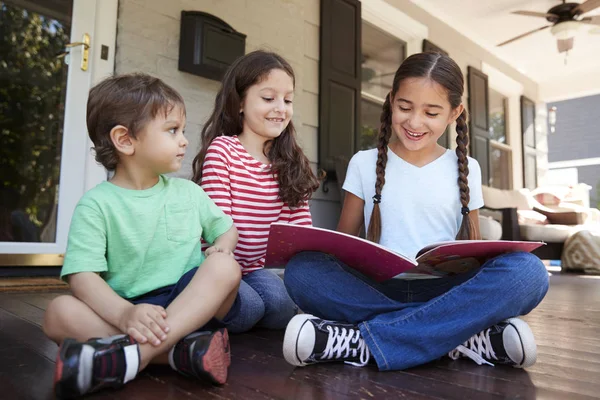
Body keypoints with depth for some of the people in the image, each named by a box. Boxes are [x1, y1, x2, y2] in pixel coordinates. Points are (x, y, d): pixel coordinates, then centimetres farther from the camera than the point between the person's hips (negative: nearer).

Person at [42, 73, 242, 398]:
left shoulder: (189, 192, 11)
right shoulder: (96, 204, -1)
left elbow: (226, 229, 22)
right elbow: (82, 275, -12)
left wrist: (221, 248, -4)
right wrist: (124, 314, -32)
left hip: (192, 303, 2)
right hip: (128, 308, -2)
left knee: (225, 267, -25)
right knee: (59, 312, -25)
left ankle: (135, 354, -37)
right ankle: (178, 349, -34)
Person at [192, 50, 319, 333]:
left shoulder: (289, 161, 6)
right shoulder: (221, 150, -10)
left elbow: (300, 225, 0)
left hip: (255, 267, 5)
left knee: (282, 304, -22)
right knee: (250, 306, -28)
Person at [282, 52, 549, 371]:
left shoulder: (465, 169, 11)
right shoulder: (364, 163, 8)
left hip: (446, 291, 1)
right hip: (378, 288, 0)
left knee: (528, 270, -28)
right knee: (301, 269, -28)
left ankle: (361, 342, -29)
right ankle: (465, 337, -28)